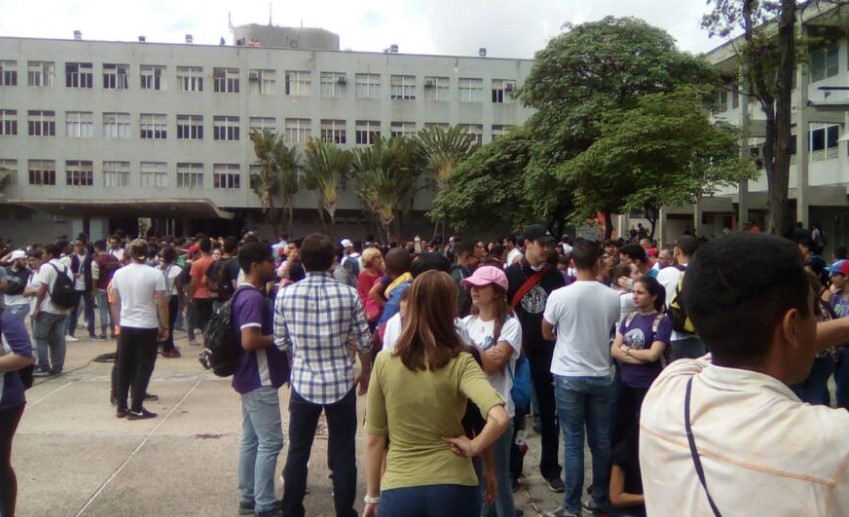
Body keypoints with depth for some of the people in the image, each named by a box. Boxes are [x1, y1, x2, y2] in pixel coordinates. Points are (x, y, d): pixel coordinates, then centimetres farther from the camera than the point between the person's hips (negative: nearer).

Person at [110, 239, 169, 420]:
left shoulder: (119, 273, 2)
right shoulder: (155, 274, -10)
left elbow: (115, 303, 8)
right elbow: (162, 304, -10)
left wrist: (119, 323, 19)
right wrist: (165, 327, 0)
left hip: (126, 327, 4)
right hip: (147, 327, -4)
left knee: (124, 367, 14)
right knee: (143, 368, 5)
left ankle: (121, 407, 21)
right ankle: (136, 409, 6)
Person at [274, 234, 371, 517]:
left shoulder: (285, 294, -5)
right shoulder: (349, 294, -8)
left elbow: (280, 342, 3)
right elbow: (363, 342, -4)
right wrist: (365, 373, 13)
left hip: (303, 382, 1)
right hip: (342, 382, -1)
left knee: (298, 451, 15)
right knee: (343, 452, 11)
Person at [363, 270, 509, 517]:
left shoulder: (384, 362, -6)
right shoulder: (460, 363, -10)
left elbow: (374, 439, -1)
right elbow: (499, 419, -26)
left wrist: (372, 496, 10)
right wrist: (472, 447, -7)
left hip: (399, 490, 0)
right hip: (454, 488, 1)